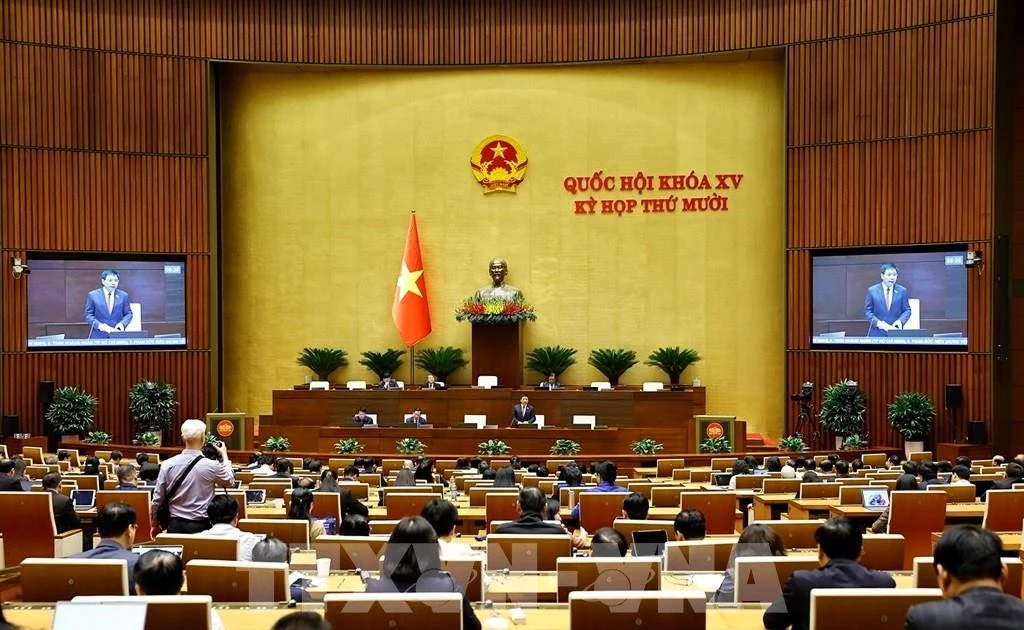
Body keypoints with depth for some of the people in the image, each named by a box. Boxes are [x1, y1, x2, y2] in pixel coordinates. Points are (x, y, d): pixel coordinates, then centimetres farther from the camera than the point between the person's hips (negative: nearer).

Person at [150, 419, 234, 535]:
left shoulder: (168, 465, -5)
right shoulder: (211, 466, -12)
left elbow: (157, 500, 1)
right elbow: (230, 482, 10)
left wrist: (155, 525, 17)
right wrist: (224, 456, 22)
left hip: (175, 525, 3)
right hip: (201, 526, -3)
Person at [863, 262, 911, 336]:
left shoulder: (902, 291, 7)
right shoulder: (872, 290, 3)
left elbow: (907, 310, 9)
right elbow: (867, 311, 1)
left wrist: (900, 321, -12)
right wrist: (878, 323, -16)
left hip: (896, 332, 1)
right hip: (877, 334, -1)